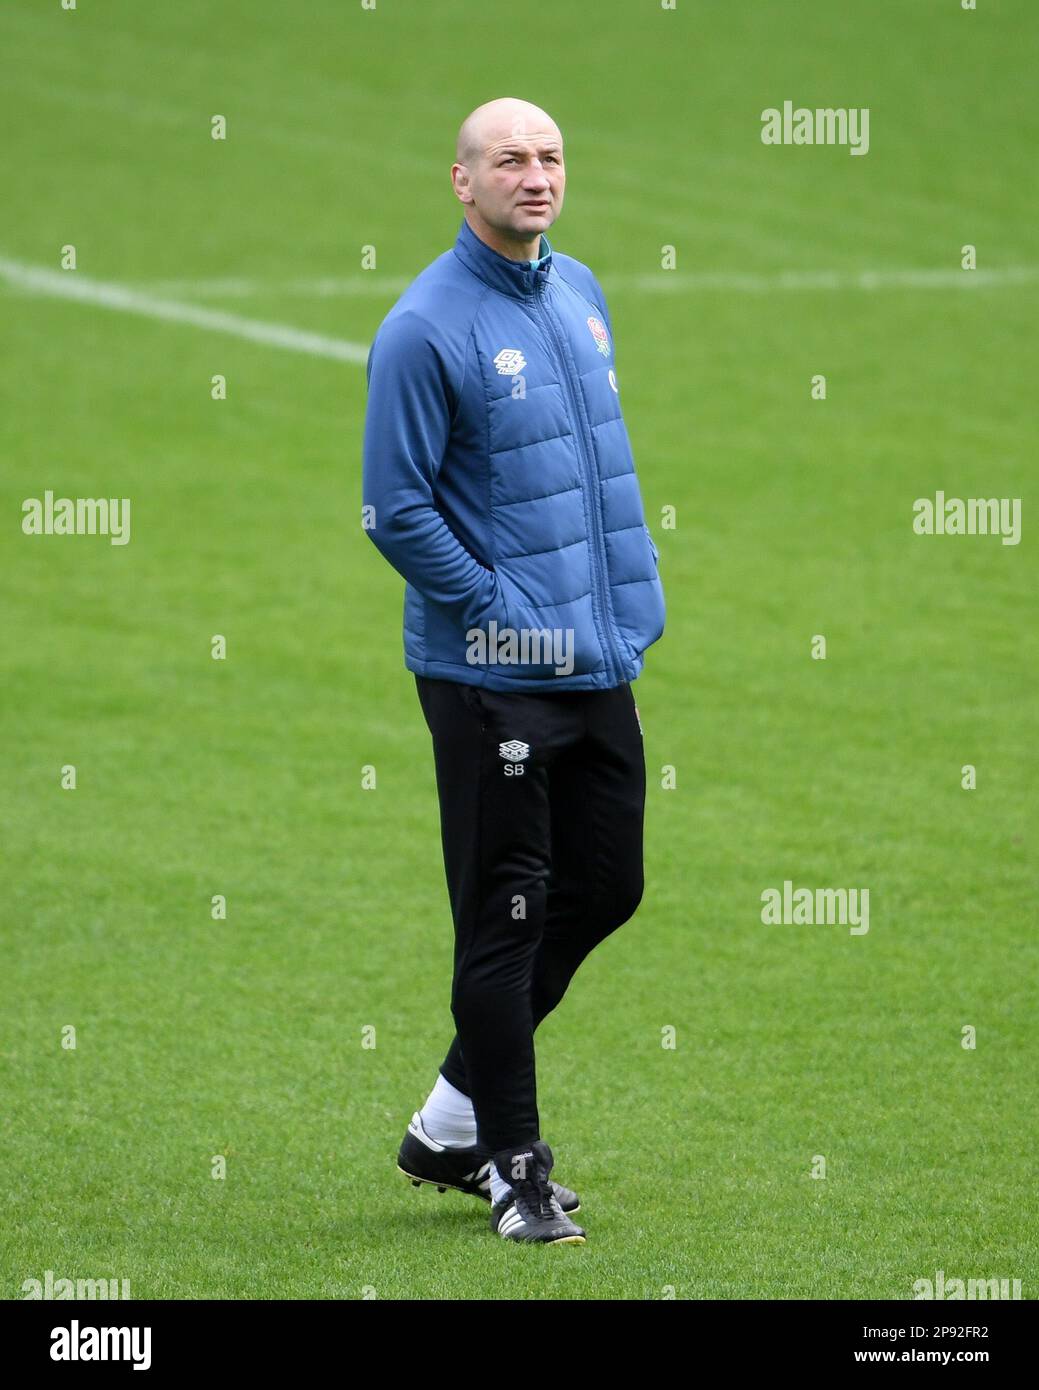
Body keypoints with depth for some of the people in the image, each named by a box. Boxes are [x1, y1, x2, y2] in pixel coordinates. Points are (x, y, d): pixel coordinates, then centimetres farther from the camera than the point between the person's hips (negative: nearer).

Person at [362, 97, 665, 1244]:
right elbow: (396, 510, -15)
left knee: (604, 887, 13)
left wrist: (635, 587, 12)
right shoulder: (425, 328, -13)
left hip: (601, 663, 8)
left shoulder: (579, 292, 11)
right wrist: (505, 613, -14)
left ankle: (452, 1122, 26)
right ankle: (513, 1168, 8)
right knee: (504, 919, -2)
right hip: (491, 675, -8)